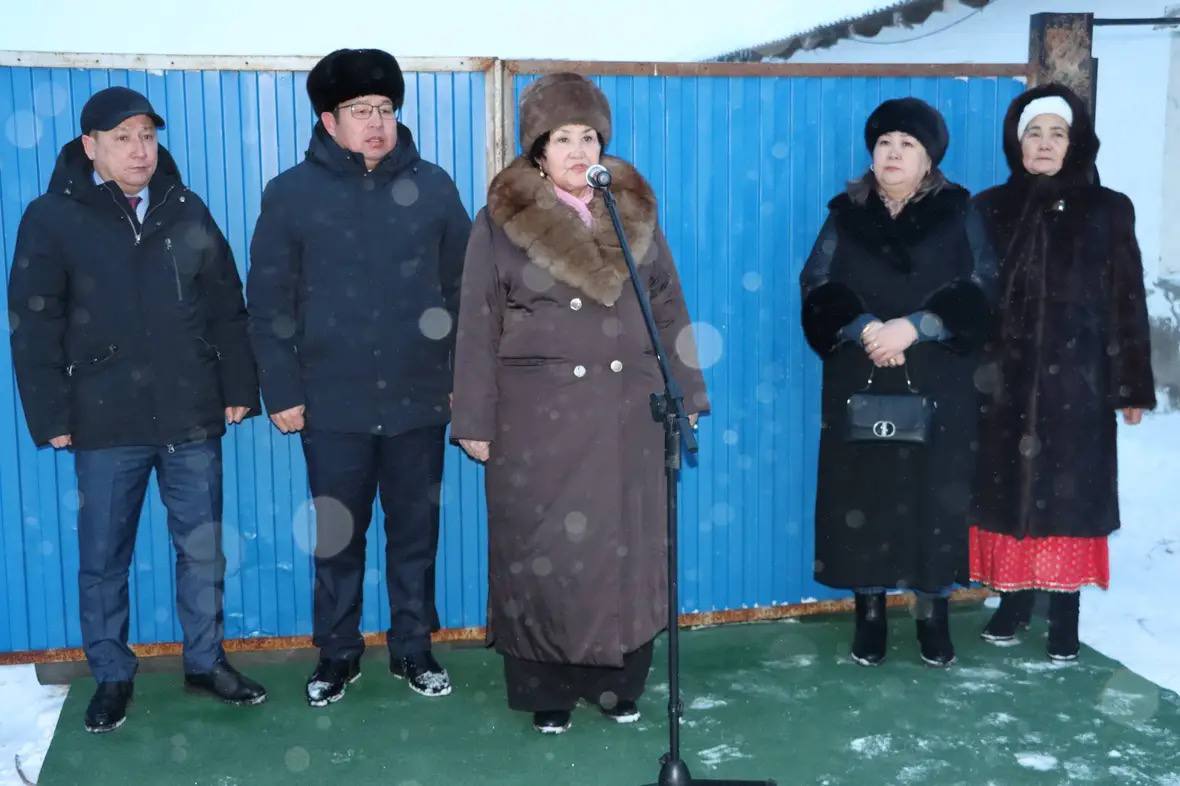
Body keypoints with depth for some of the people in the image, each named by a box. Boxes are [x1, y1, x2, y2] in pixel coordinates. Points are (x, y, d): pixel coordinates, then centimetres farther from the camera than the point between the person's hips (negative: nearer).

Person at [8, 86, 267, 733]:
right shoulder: (52, 218, -1)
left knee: (203, 549, 10)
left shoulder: (187, 210, 7)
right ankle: (111, 677, 23)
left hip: (193, 417, 2)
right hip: (106, 422, -2)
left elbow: (227, 308, 8)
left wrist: (239, 388, 2)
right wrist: (50, 416, -7)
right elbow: (34, 325, -3)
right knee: (103, 558, 8)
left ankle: (206, 660, 25)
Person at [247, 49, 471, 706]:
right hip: (332, 404, -1)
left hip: (419, 401, 1)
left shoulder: (434, 188, 2)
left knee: (416, 534, 11)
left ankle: (413, 648, 27)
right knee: (337, 535, 10)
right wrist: (282, 391, -4)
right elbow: (270, 301, 0)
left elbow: (463, 291, 6)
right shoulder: (292, 194, -2)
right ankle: (338, 654, 26)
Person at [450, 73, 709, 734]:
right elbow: (479, 327, -1)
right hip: (539, 416, -2)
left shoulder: (635, 213, 8)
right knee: (543, 550, 1)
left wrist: (686, 396, 8)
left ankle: (618, 681, 21)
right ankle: (548, 690, 15)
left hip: (628, 413, 3)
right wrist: (476, 421, -3)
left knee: (626, 546, 6)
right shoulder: (502, 220, -1)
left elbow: (669, 309, 11)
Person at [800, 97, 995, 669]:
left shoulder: (958, 215, 5)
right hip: (860, 385, 1)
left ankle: (933, 614, 13)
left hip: (936, 386, -1)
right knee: (862, 492, 1)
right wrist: (865, 329, -18)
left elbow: (978, 292, -4)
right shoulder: (846, 216, 9)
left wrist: (911, 328, -17)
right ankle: (869, 613, 13)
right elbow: (818, 289, 0)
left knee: (934, 491, 0)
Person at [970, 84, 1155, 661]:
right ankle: (1013, 602, 22)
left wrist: (1132, 386, -1)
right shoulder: (990, 210, 4)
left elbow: (1127, 301, 1)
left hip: (1077, 381, -1)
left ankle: (1065, 614, 15)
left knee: (1070, 493, 3)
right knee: (1008, 489, 7)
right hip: (1004, 380, 1)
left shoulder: (1107, 211, 1)